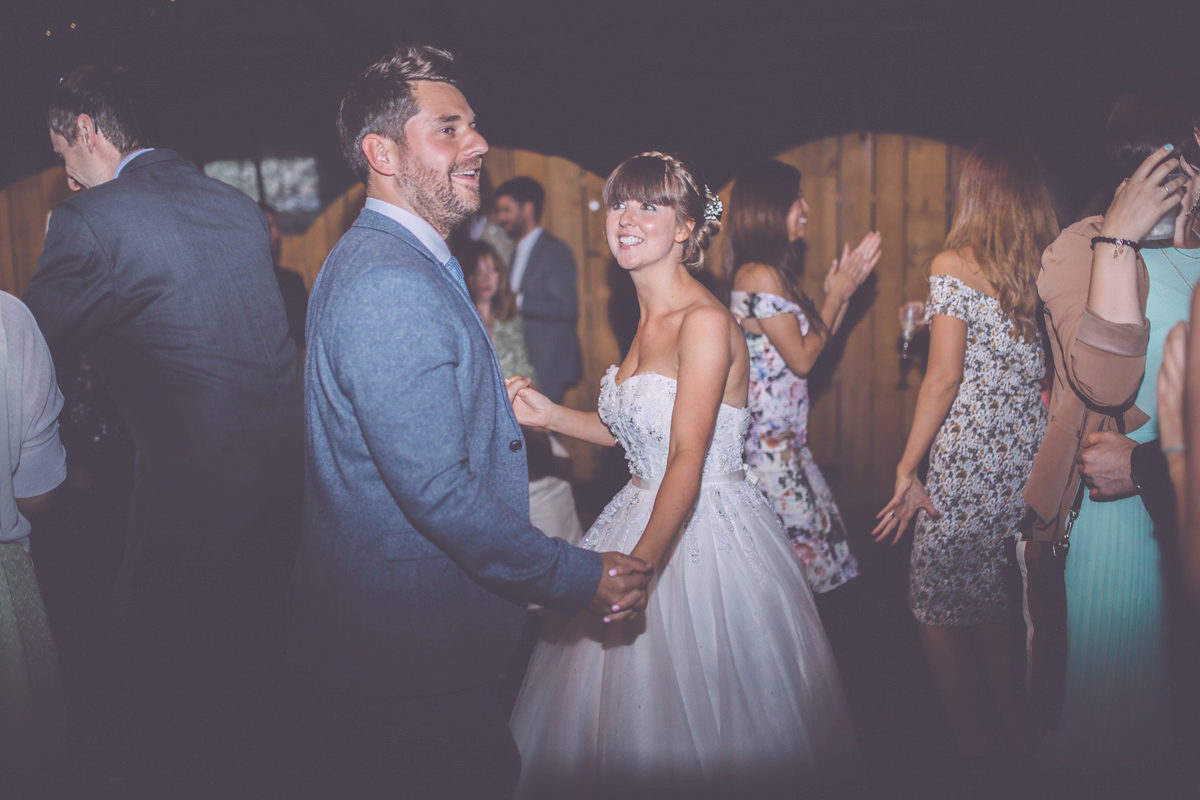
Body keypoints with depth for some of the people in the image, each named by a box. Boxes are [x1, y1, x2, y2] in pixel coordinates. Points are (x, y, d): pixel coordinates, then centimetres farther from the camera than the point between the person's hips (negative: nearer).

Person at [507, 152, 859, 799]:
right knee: (624, 699, 19)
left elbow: (688, 462, -25)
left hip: (706, 533, -8)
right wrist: (550, 415, 2)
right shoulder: (649, 318, 8)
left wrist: (638, 569, -33)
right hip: (644, 515, 8)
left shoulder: (705, 321, -19)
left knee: (701, 714, 9)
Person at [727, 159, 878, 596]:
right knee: (804, 536, -1)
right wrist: (836, 295, -4)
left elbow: (812, 340, 15)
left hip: (783, 433, 10)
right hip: (767, 438, -10)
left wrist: (847, 288, 11)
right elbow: (802, 358, -14)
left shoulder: (771, 272, 13)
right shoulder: (760, 275, -17)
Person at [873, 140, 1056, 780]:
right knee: (995, 599, 20)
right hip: (1037, 458, 6)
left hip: (970, 460, -6)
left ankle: (973, 751, 14)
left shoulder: (953, 264, -9)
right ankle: (1016, 737, 27)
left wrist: (908, 469, -8)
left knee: (937, 603, 9)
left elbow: (944, 377, -13)